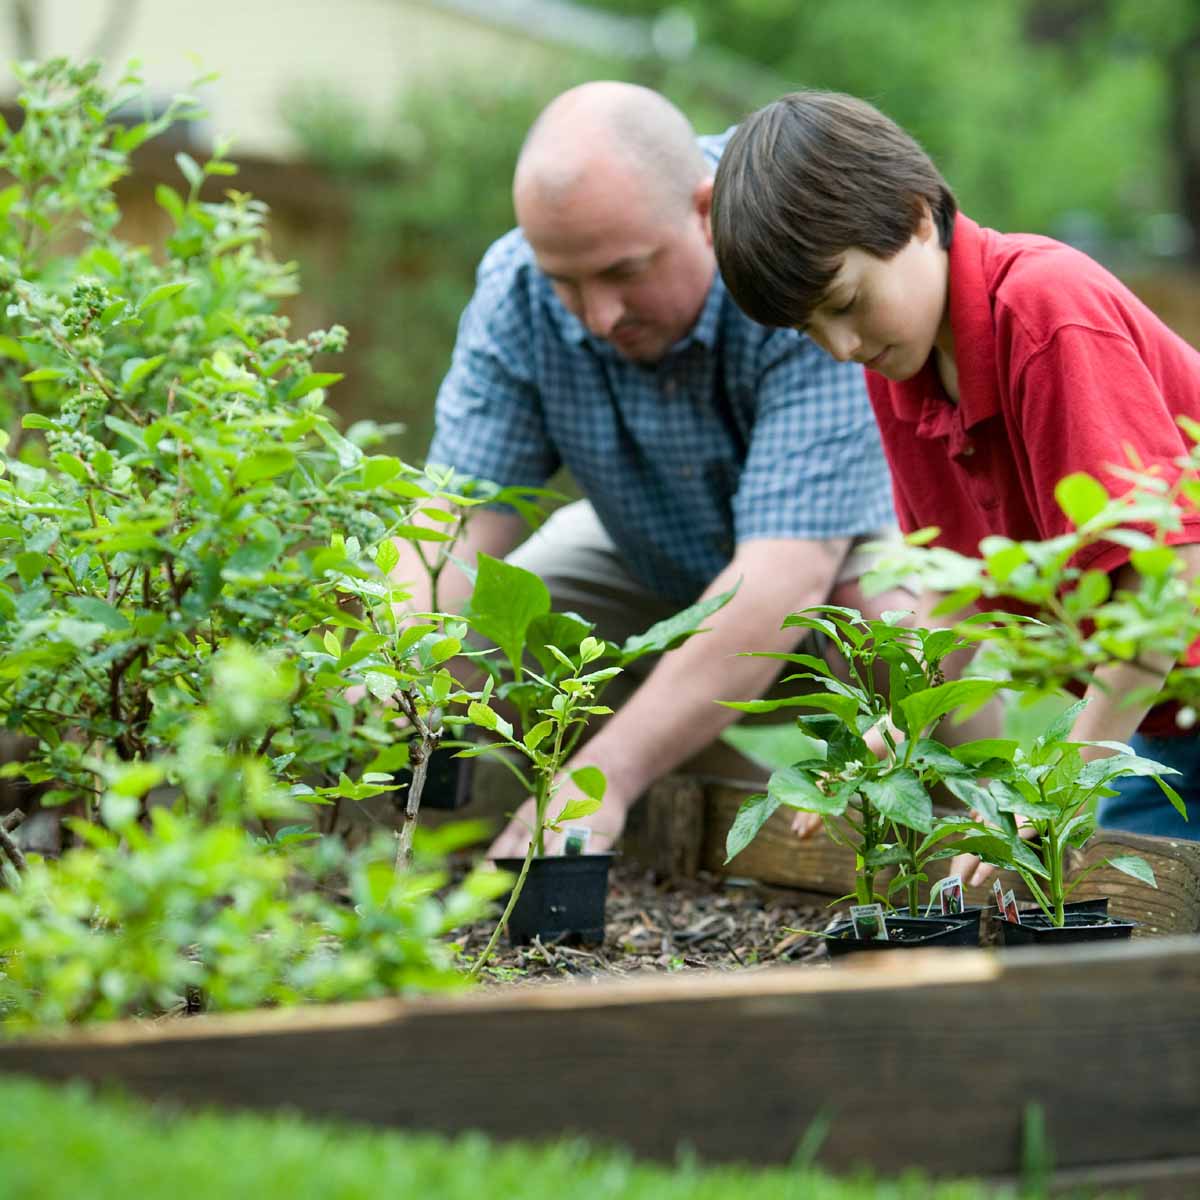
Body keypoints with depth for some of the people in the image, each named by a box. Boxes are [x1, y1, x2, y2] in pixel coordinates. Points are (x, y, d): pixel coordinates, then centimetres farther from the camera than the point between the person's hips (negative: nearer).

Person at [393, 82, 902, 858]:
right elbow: (461, 512, -22)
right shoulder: (516, 292, -21)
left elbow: (788, 575, -43)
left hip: (852, 540, -4)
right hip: (659, 567, 4)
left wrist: (607, 774, -52)